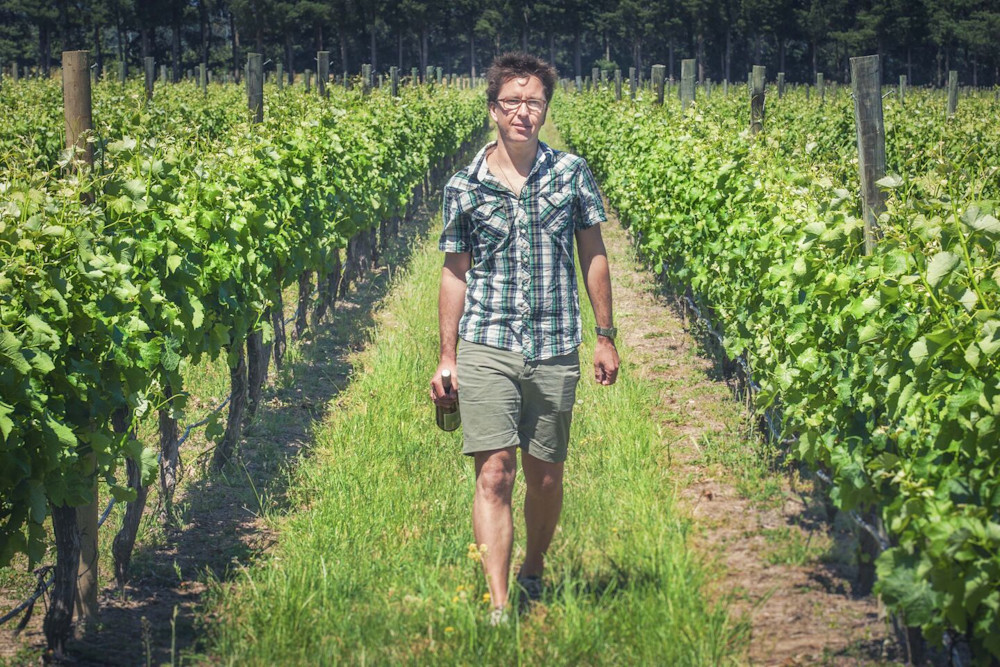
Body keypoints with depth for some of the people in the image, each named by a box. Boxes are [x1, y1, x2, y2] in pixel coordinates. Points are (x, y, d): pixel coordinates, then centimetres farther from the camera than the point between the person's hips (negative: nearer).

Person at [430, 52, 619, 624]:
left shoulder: (571, 173, 3)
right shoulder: (464, 187, 1)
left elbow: (594, 255, 10)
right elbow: (455, 275, 8)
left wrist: (606, 336, 9)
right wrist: (446, 357, 7)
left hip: (555, 352, 2)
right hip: (486, 347, -1)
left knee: (546, 479, 11)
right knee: (495, 476, -11)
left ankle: (534, 572, 35)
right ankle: (498, 607, -12)